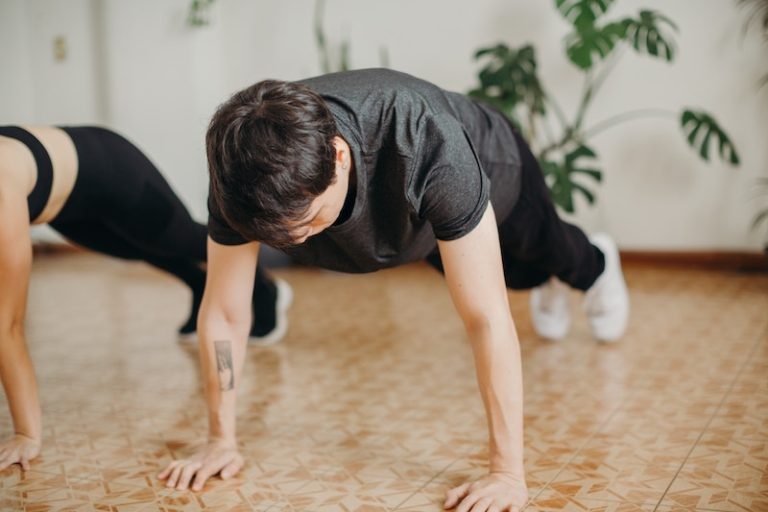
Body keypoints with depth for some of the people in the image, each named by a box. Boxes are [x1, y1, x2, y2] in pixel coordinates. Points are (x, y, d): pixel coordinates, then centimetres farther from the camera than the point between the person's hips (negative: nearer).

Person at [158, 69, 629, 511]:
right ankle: (546, 283, 69)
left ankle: (598, 265, 66)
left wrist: (508, 472, -48)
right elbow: (223, 312, -29)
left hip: (490, 168, -3)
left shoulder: (429, 148, -52)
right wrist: (221, 440, -25)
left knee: (545, 251, 29)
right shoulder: (244, 173, -40)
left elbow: (486, 318, -49)